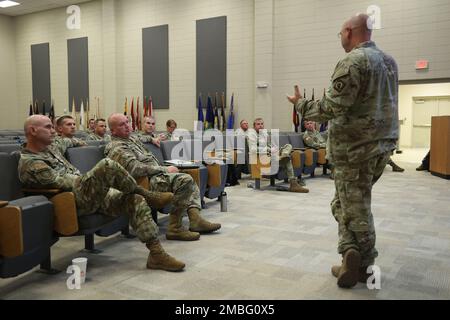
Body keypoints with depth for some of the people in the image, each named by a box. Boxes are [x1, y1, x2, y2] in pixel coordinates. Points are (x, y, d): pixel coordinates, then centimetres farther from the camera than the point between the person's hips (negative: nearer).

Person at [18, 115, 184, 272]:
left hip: (94, 194, 9)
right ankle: (147, 195, -8)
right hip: (75, 202, -8)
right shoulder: (29, 163, -6)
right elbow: (61, 182, -13)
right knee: (108, 165, -31)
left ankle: (156, 253, -17)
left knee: (136, 200, -14)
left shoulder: (51, 148, 22)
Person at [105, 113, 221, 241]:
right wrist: (165, 170, -17)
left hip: (157, 174, 11)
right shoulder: (117, 149, -12)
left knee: (189, 180, 12)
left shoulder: (132, 139, 21)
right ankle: (175, 228, -23)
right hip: (149, 181, -11)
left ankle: (195, 219, -5)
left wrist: (165, 169, 13)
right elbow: (137, 169, -23)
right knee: (185, 180, -26)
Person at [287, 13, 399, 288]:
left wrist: (301, 104, -3)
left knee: (354, 207, 2)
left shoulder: (353, 62, -14)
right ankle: (363, 264, 20)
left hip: (356, 147, -8)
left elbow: (332, 108, -18)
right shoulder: (390, 61, 14)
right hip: (383, 143, 8)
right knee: (358, 203, 16)